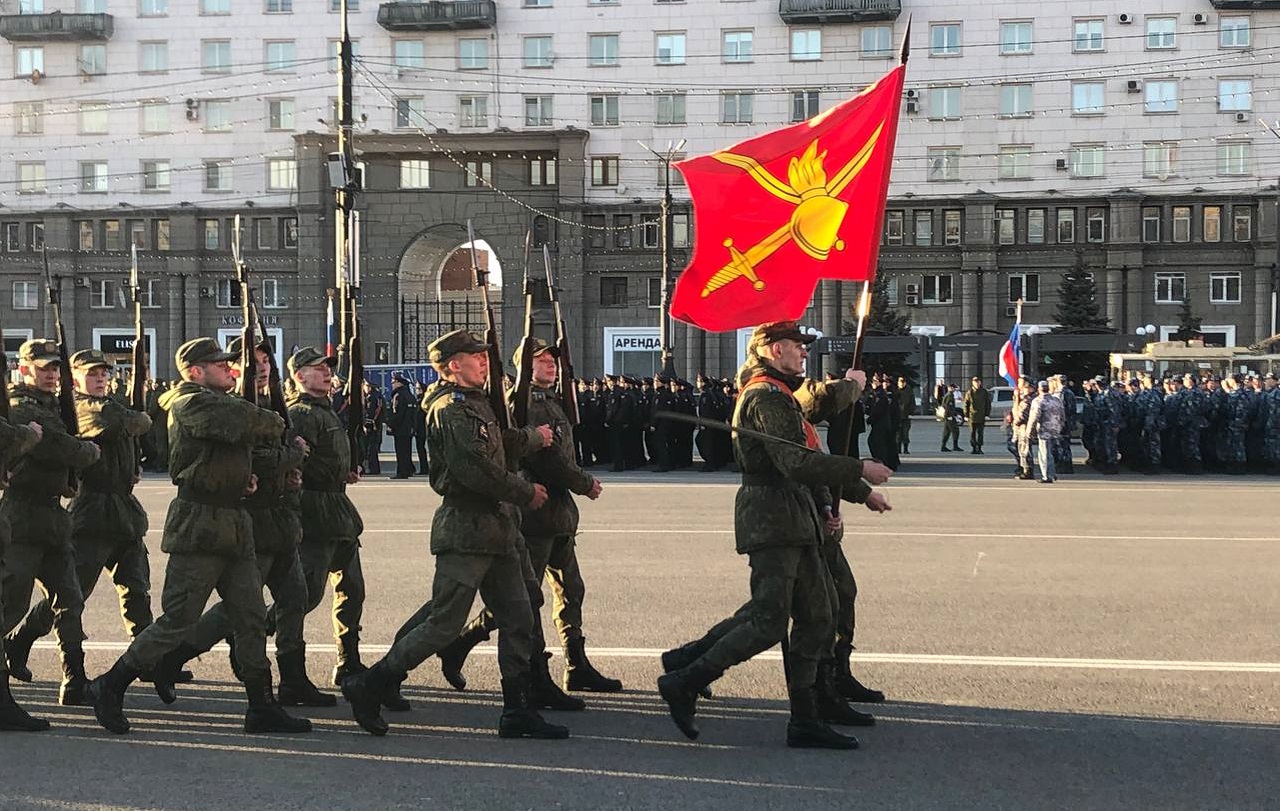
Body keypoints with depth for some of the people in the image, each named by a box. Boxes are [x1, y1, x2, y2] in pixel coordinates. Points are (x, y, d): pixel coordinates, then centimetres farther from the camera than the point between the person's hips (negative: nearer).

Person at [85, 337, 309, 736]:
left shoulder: (219, 402, 20)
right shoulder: (190, 403, -10)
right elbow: (247, 424, -22)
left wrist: (245, 476, 4)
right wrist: (274, 422, 0)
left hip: (234, 525, 9)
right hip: (199, 526, -9)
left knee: (252, 617, 7)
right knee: (177, 620, -5)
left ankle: (262, 707, 12)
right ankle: (109, 686, 10)